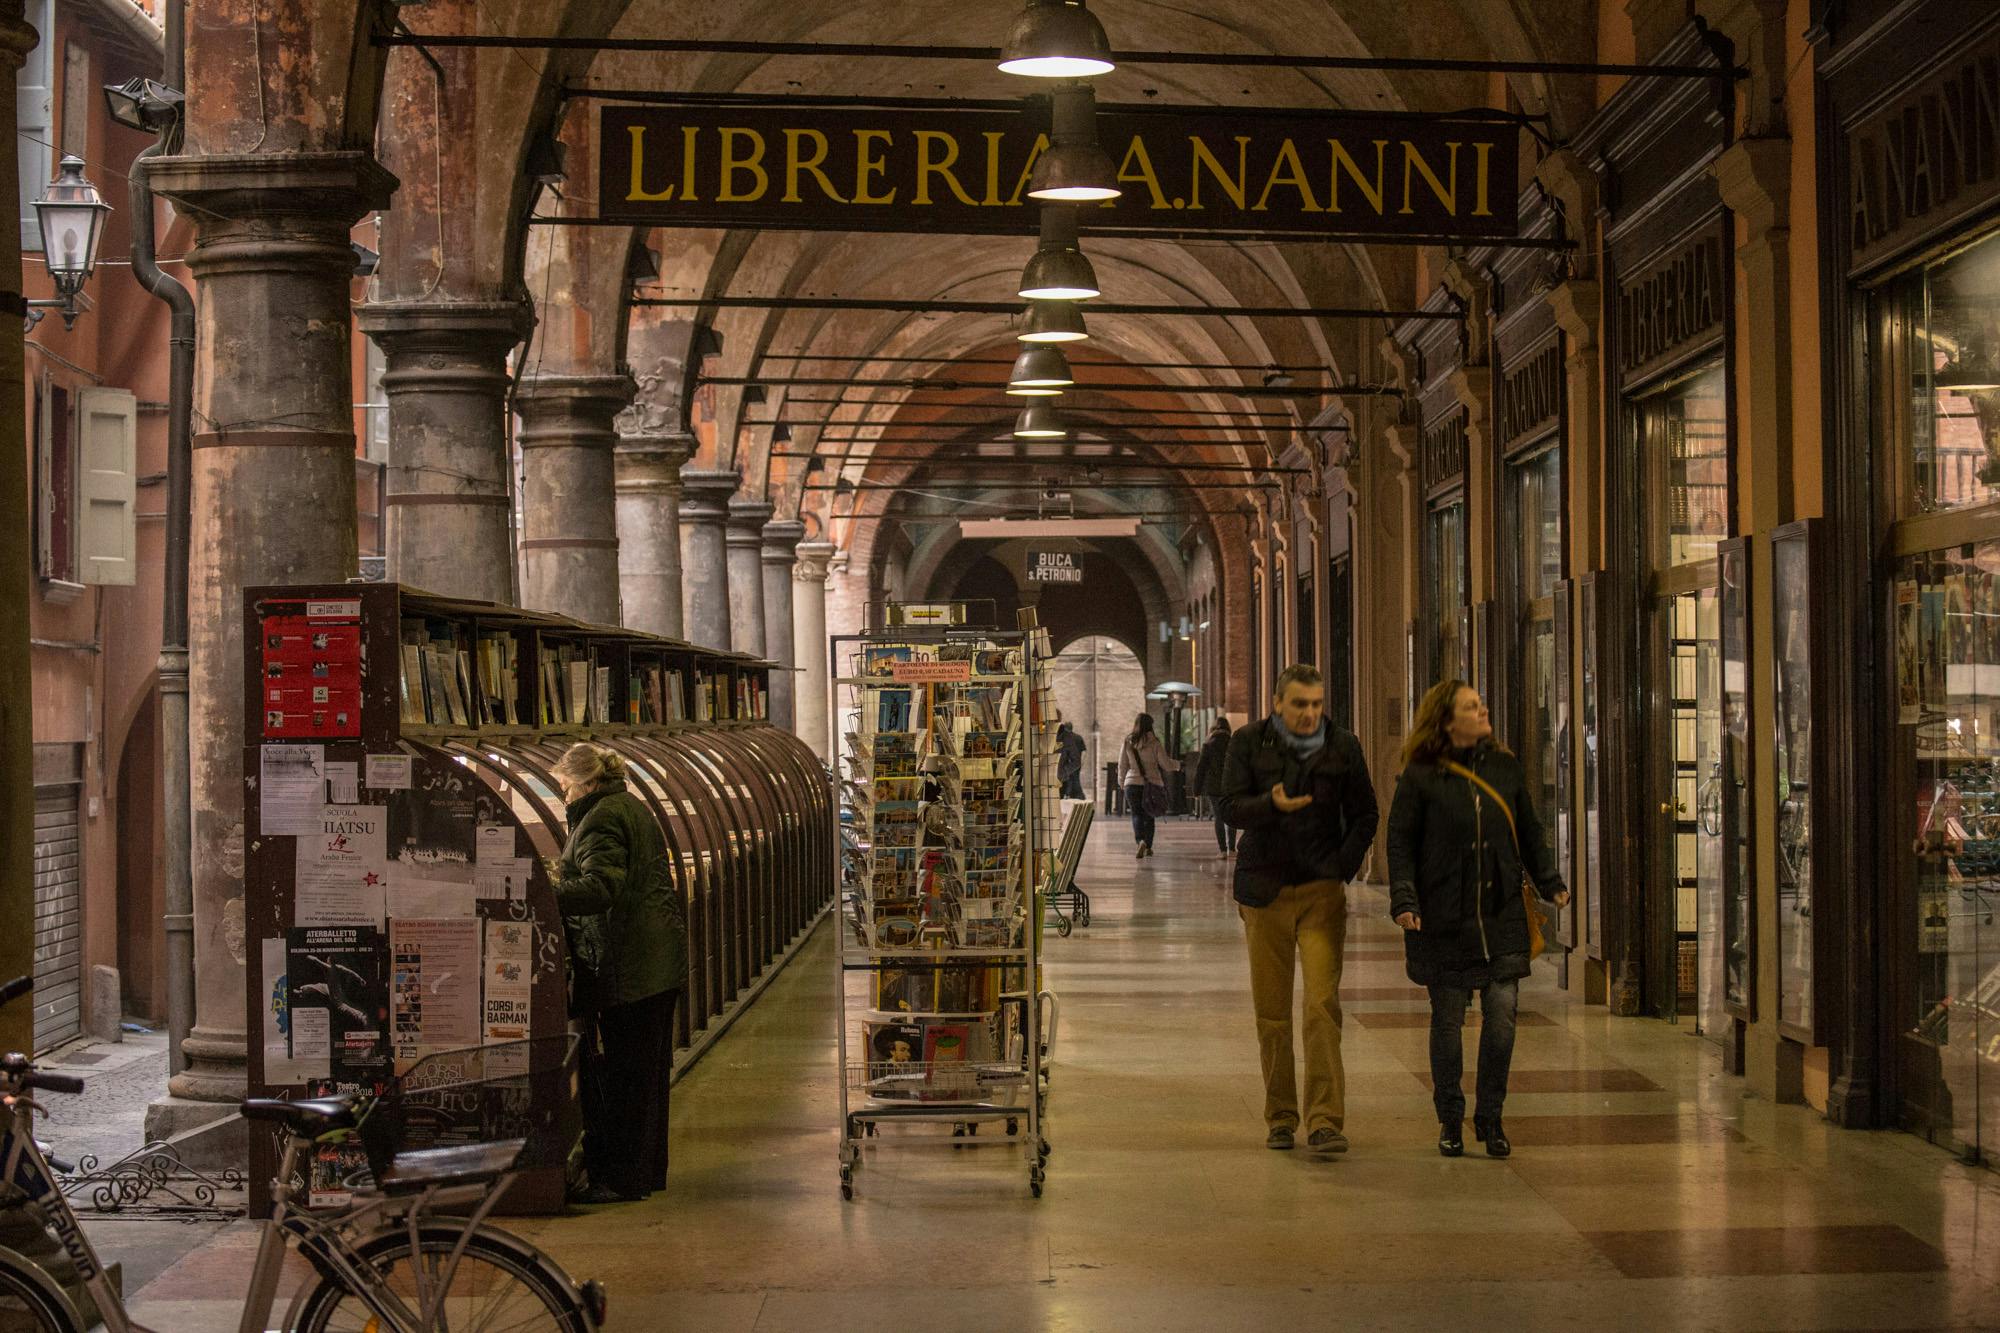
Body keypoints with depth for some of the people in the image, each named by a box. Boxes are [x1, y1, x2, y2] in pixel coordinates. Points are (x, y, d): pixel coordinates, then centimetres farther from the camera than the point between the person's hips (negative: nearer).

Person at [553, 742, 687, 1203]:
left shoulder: (601, 820, -14)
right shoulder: (634, 807, 17)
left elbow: (602, 886, -27)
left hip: (628, 968, -10)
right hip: (661, 958, 10)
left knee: (622, 1070, -5)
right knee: (649, 1066, 15)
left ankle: (623, 1177, -1)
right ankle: (649, 1170, 23)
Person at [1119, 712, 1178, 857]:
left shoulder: (1128, 743, 0)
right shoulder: (1154, 743, -6)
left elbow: (1122, 765, 7)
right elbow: (1166, 764, -2)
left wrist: (1122, 783, 21)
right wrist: (1177, 765, 19)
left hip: (1133, 784, 0)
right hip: (1152, 784, 0)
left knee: (1137, 814, 3)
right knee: (1149, 815, 14)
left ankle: (1140, 841, -21)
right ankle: (1148, 847, 14)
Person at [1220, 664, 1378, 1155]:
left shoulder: (1343, 747, 6)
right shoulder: (1249, 743, 3)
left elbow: (1364, 814, 12)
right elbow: (1231, 807, -6)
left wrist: (1344, 869, 0)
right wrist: (1272, 805, -26)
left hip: (1322, 892, -1)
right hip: (1265, 890, 1)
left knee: (1323, 1006, -12)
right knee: (1271, 1012, 5)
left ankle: (1325, 1121, -13)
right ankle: (1280, 1118, 17)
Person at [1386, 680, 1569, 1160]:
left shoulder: (1506, 768, 8)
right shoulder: (1420, 776, -4)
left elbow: (1529, 832, 17)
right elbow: (1400, 843, -2)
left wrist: (1550, 882, 8)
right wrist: (1404, 900, -12)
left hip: (1502, 915, 3)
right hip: (1444, 918, -3)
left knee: (1502, 1013, -3)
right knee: (1448, 1018, 5)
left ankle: (1490, 1117, 13)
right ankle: (1449, 1120, 19)